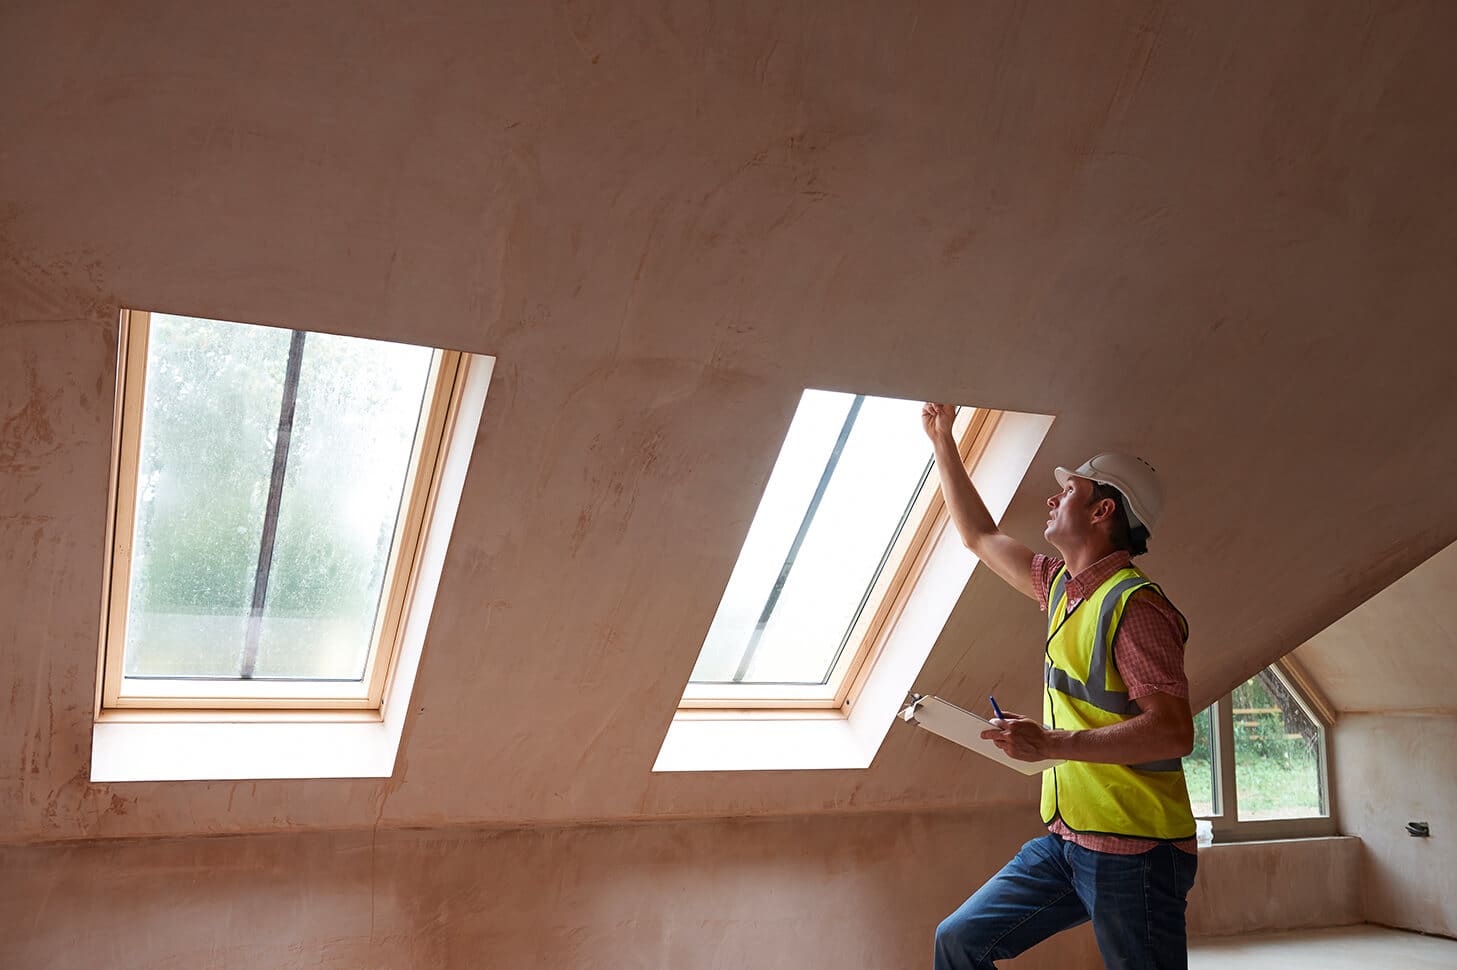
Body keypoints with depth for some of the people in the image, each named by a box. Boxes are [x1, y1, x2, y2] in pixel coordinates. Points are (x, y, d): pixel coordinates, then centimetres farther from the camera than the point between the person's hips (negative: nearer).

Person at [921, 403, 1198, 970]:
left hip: (1132, 850, -8)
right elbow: (980, 537, 24)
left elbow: (1173, 732, -23)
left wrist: (1051, 744, -23)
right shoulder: (1062, 584, 11)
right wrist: (943, 440, 26)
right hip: (1067, 839, 8)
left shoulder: (1135, 605, -16)